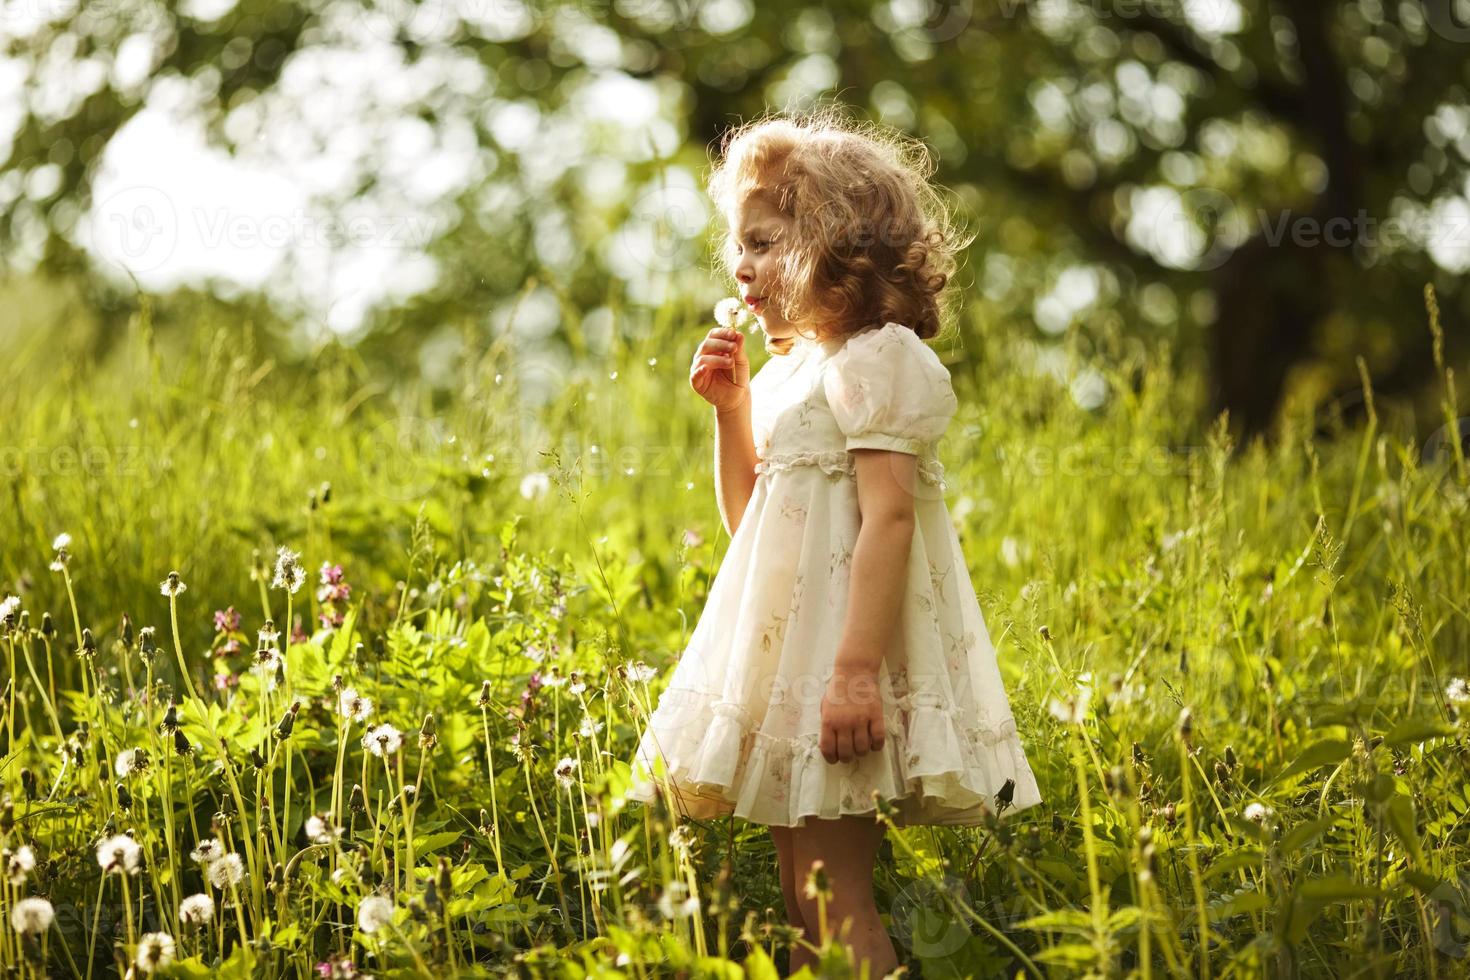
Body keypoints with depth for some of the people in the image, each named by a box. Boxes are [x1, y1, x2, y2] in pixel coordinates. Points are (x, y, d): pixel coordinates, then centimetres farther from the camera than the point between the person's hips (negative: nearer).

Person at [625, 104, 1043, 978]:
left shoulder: (873, 359, -11)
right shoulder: (793, 368, 17)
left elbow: (889, 515, -21)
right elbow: (746, 519, 24)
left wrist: (856, 668, -28)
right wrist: (731, 407, 10)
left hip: (846, 639, -10)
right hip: (793, 647, 10)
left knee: (830, 897, -10)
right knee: (805, 893, 10)